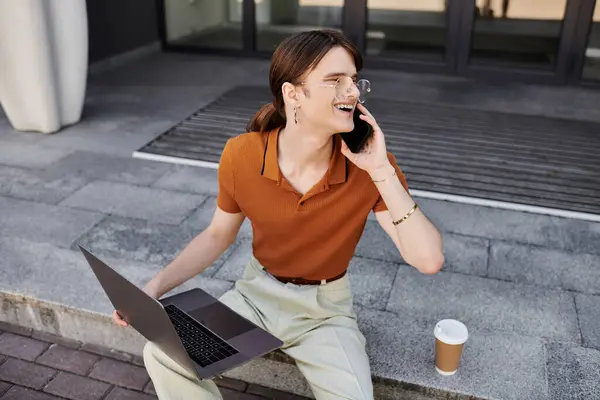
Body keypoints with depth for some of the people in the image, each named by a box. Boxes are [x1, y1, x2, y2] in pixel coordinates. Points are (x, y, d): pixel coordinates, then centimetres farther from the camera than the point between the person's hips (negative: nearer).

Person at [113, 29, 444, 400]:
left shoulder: (370, 164, -20)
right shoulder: (241, 155, -16)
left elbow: (429, 260, -25)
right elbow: (218, 235, 1)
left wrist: (381, 171, -32)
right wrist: (155, 287, -11)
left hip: (326, 308, -1)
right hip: (257, 292, 1)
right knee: (163, 356, -15)